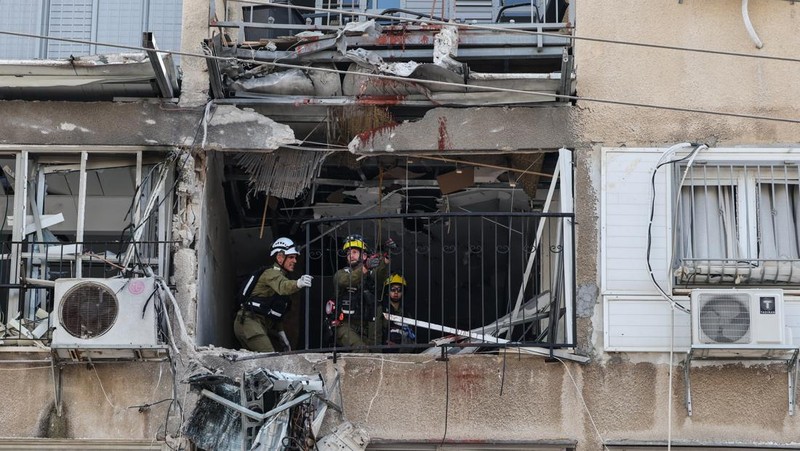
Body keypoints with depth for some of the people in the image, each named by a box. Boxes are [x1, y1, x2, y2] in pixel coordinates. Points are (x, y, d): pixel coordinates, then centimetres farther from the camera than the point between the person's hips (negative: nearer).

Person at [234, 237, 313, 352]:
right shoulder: (272, 273, -9)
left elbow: (276, 311, 26)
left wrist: (281, 332, 19)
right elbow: (282, 286, -35)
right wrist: (298, 283, -55)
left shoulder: (279, 275, 22)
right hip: (249, 321, -10)